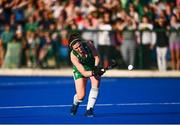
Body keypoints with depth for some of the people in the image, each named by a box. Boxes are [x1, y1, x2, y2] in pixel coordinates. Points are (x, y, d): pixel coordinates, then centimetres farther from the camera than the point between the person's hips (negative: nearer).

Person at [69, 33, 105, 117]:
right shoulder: (73, 56, -33)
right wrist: (94, 73, -54)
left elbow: (97, 57, -17)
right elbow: (83, 73, -35)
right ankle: (75, 104, 28)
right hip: (80, 70, -2)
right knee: (81, 96, -11)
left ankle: (89, 110, -17)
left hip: (94, 66, 2)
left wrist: (96, 68, -36)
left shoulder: (89, 44, -28)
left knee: (96, 84, -26)